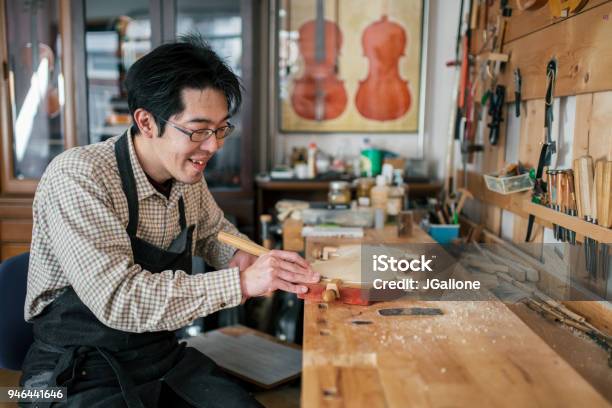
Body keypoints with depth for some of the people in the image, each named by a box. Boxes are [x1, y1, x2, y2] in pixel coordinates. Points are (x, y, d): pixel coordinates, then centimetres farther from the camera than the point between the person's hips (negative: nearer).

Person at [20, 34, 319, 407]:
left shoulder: (188, 175, -1)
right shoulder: (77, 178, -22)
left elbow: (214, 230, 18)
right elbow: (119, 299, -30)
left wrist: (237, 258, -4)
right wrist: (240, 283, -32)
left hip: (164, 355, 6)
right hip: (82, 373, -6)